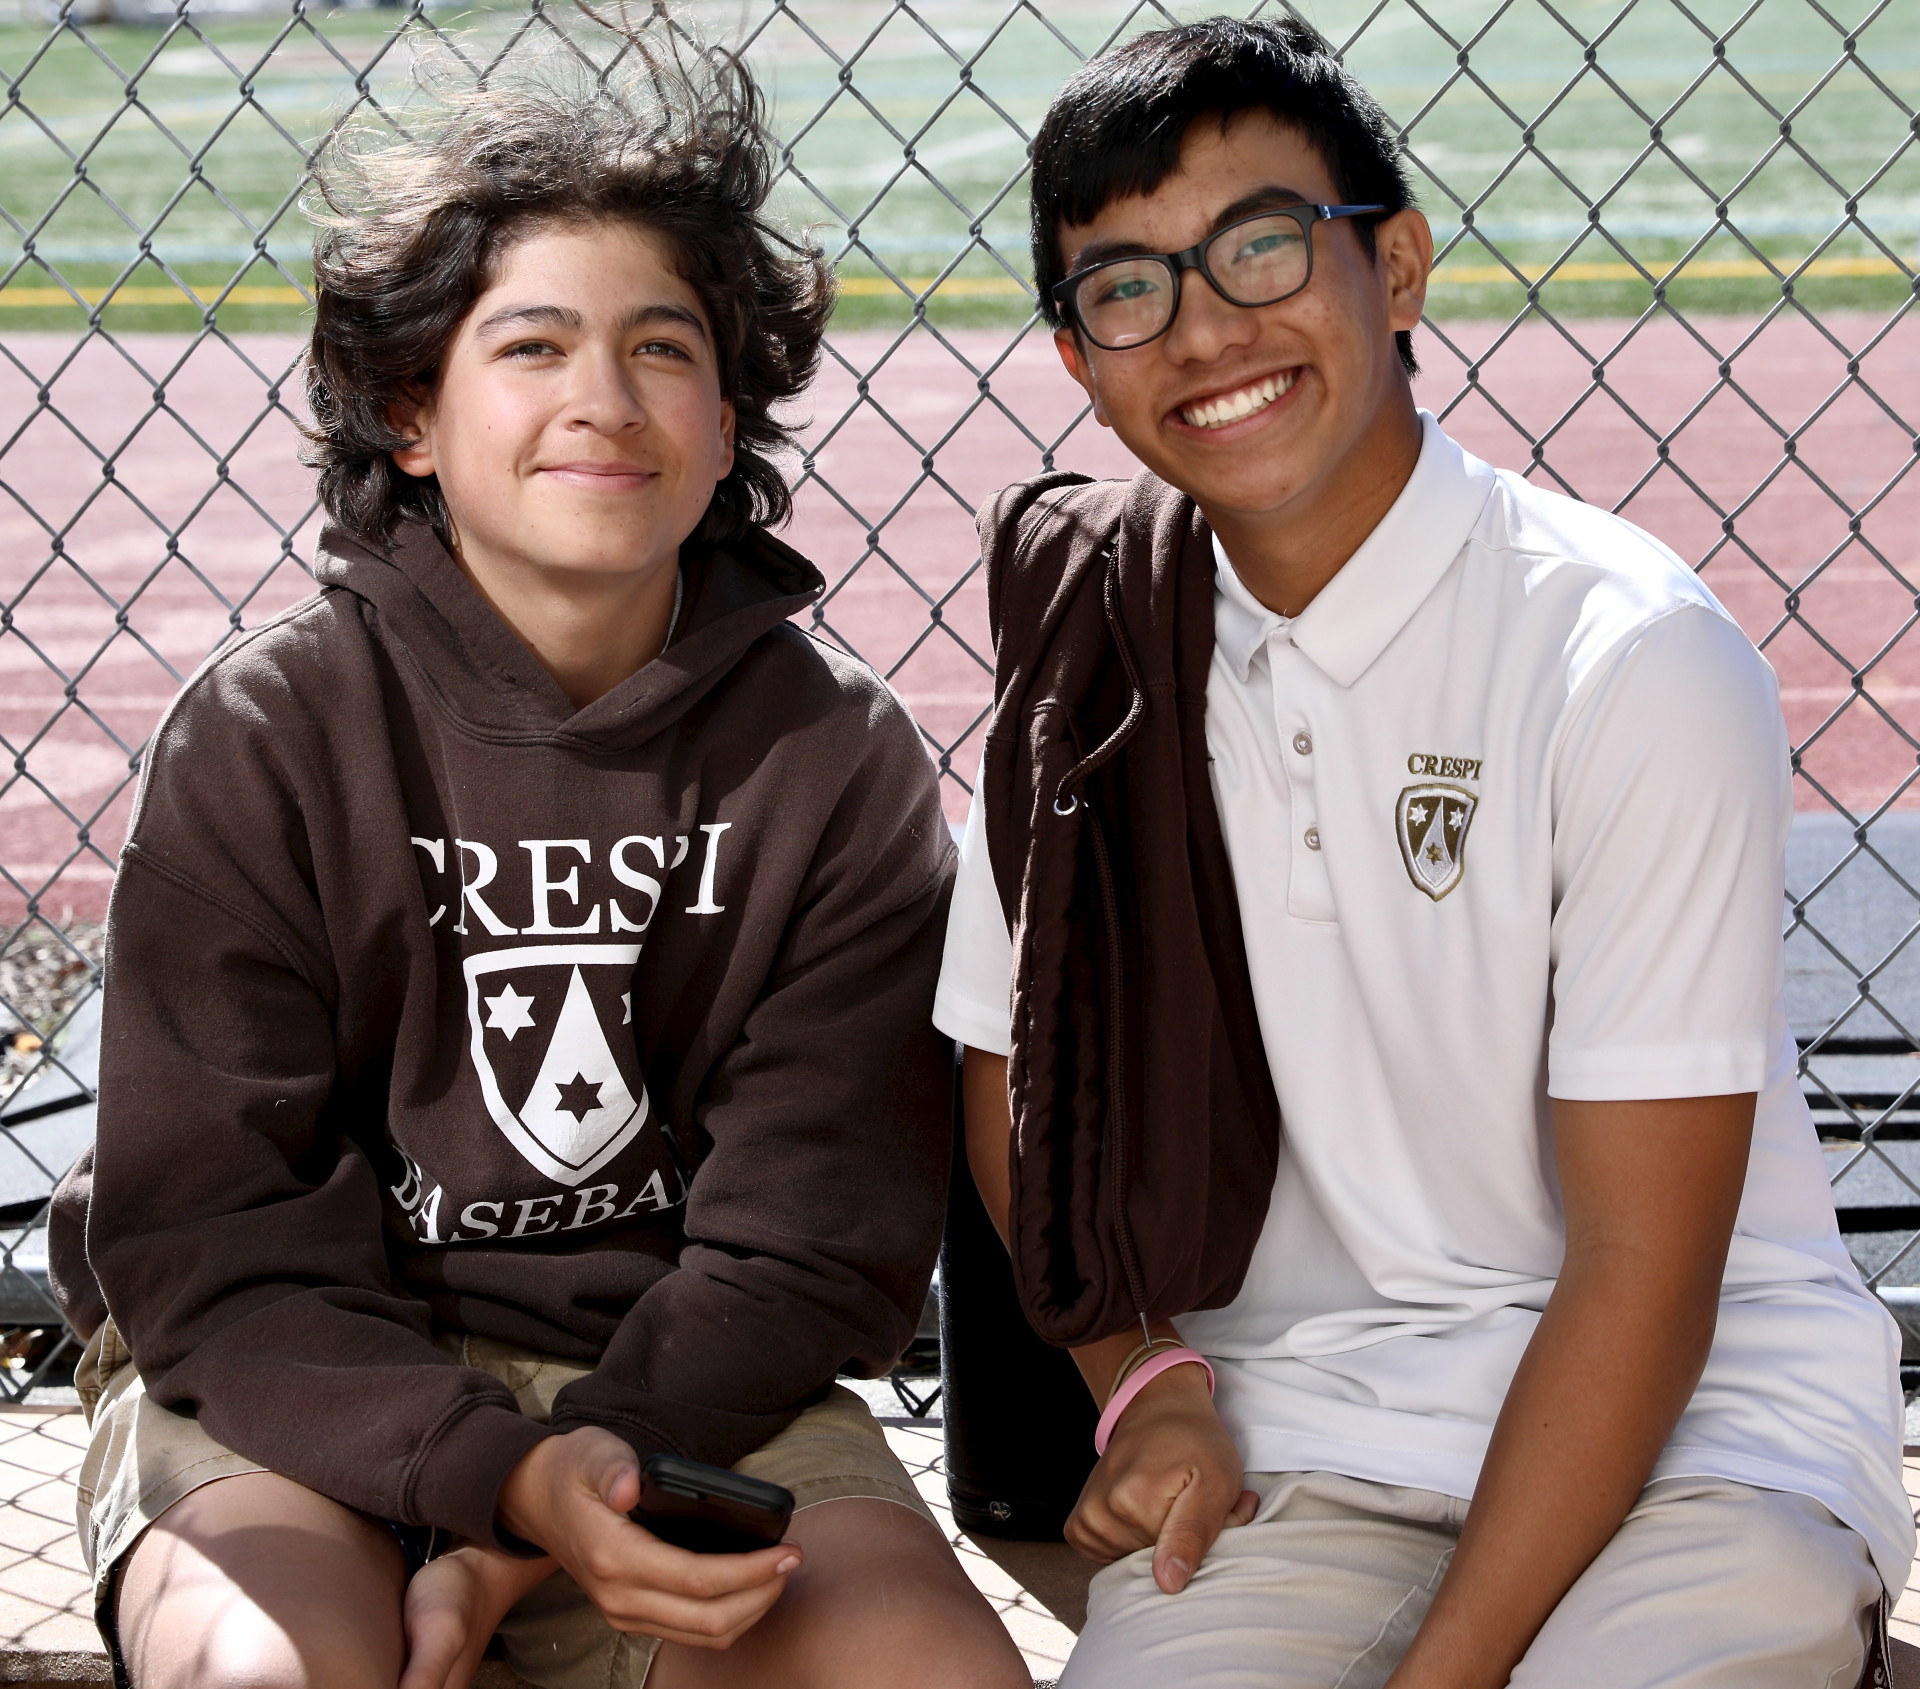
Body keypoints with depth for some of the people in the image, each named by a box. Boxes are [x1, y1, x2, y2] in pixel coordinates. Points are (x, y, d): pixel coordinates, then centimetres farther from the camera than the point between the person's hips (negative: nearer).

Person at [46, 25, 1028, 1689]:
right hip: (309, 1384, -2)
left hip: (684, 1381, 3)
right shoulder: (265, 734, -7)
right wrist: (505, 1474, -25)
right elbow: (208, 1242, -9)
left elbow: (812, 1237, -5)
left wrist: (521, 1548, -16)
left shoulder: (839, 755, -3)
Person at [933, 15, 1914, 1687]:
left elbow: (1643, 1269, -14)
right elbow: (1020, 1065, 15)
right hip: (1294, 1417, 3)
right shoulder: (1100, 647, 2)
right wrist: (1147, 1381, -1)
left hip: (1696, 1411, -3)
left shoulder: (1635, 656, -14)